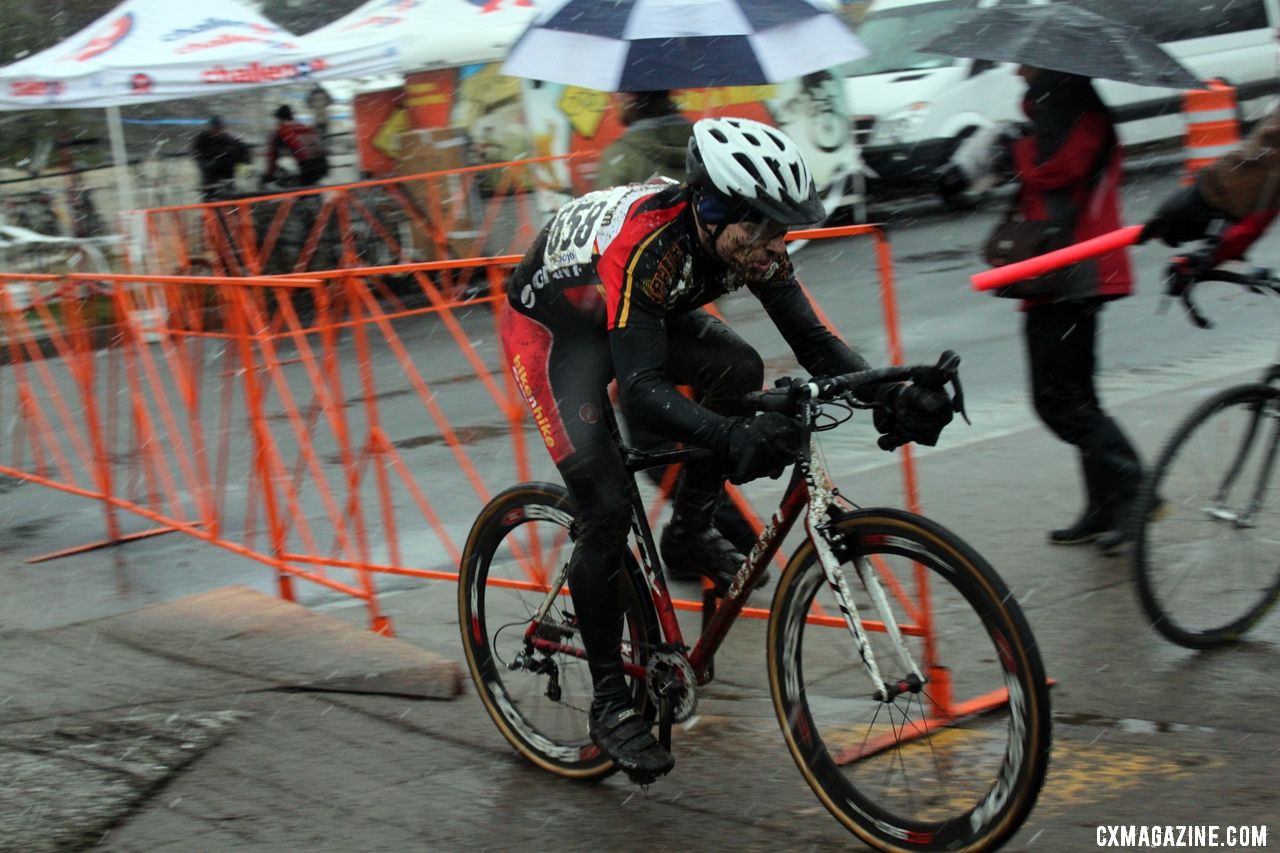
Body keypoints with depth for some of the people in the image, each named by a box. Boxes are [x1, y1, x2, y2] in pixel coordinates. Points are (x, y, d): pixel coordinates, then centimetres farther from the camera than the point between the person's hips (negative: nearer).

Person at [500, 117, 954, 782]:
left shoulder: (750, 239, -21)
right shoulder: (647, 244, -40)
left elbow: (813, 341, -19)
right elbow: (641, 391, -48)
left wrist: (889, 396, -37)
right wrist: (732, 438, -64)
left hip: (643, 316, 6)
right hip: (550, 326, -6)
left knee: (737, 370, -22)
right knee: (606, 507, -18)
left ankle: (689, 532, 0)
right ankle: (609, 702, -4)